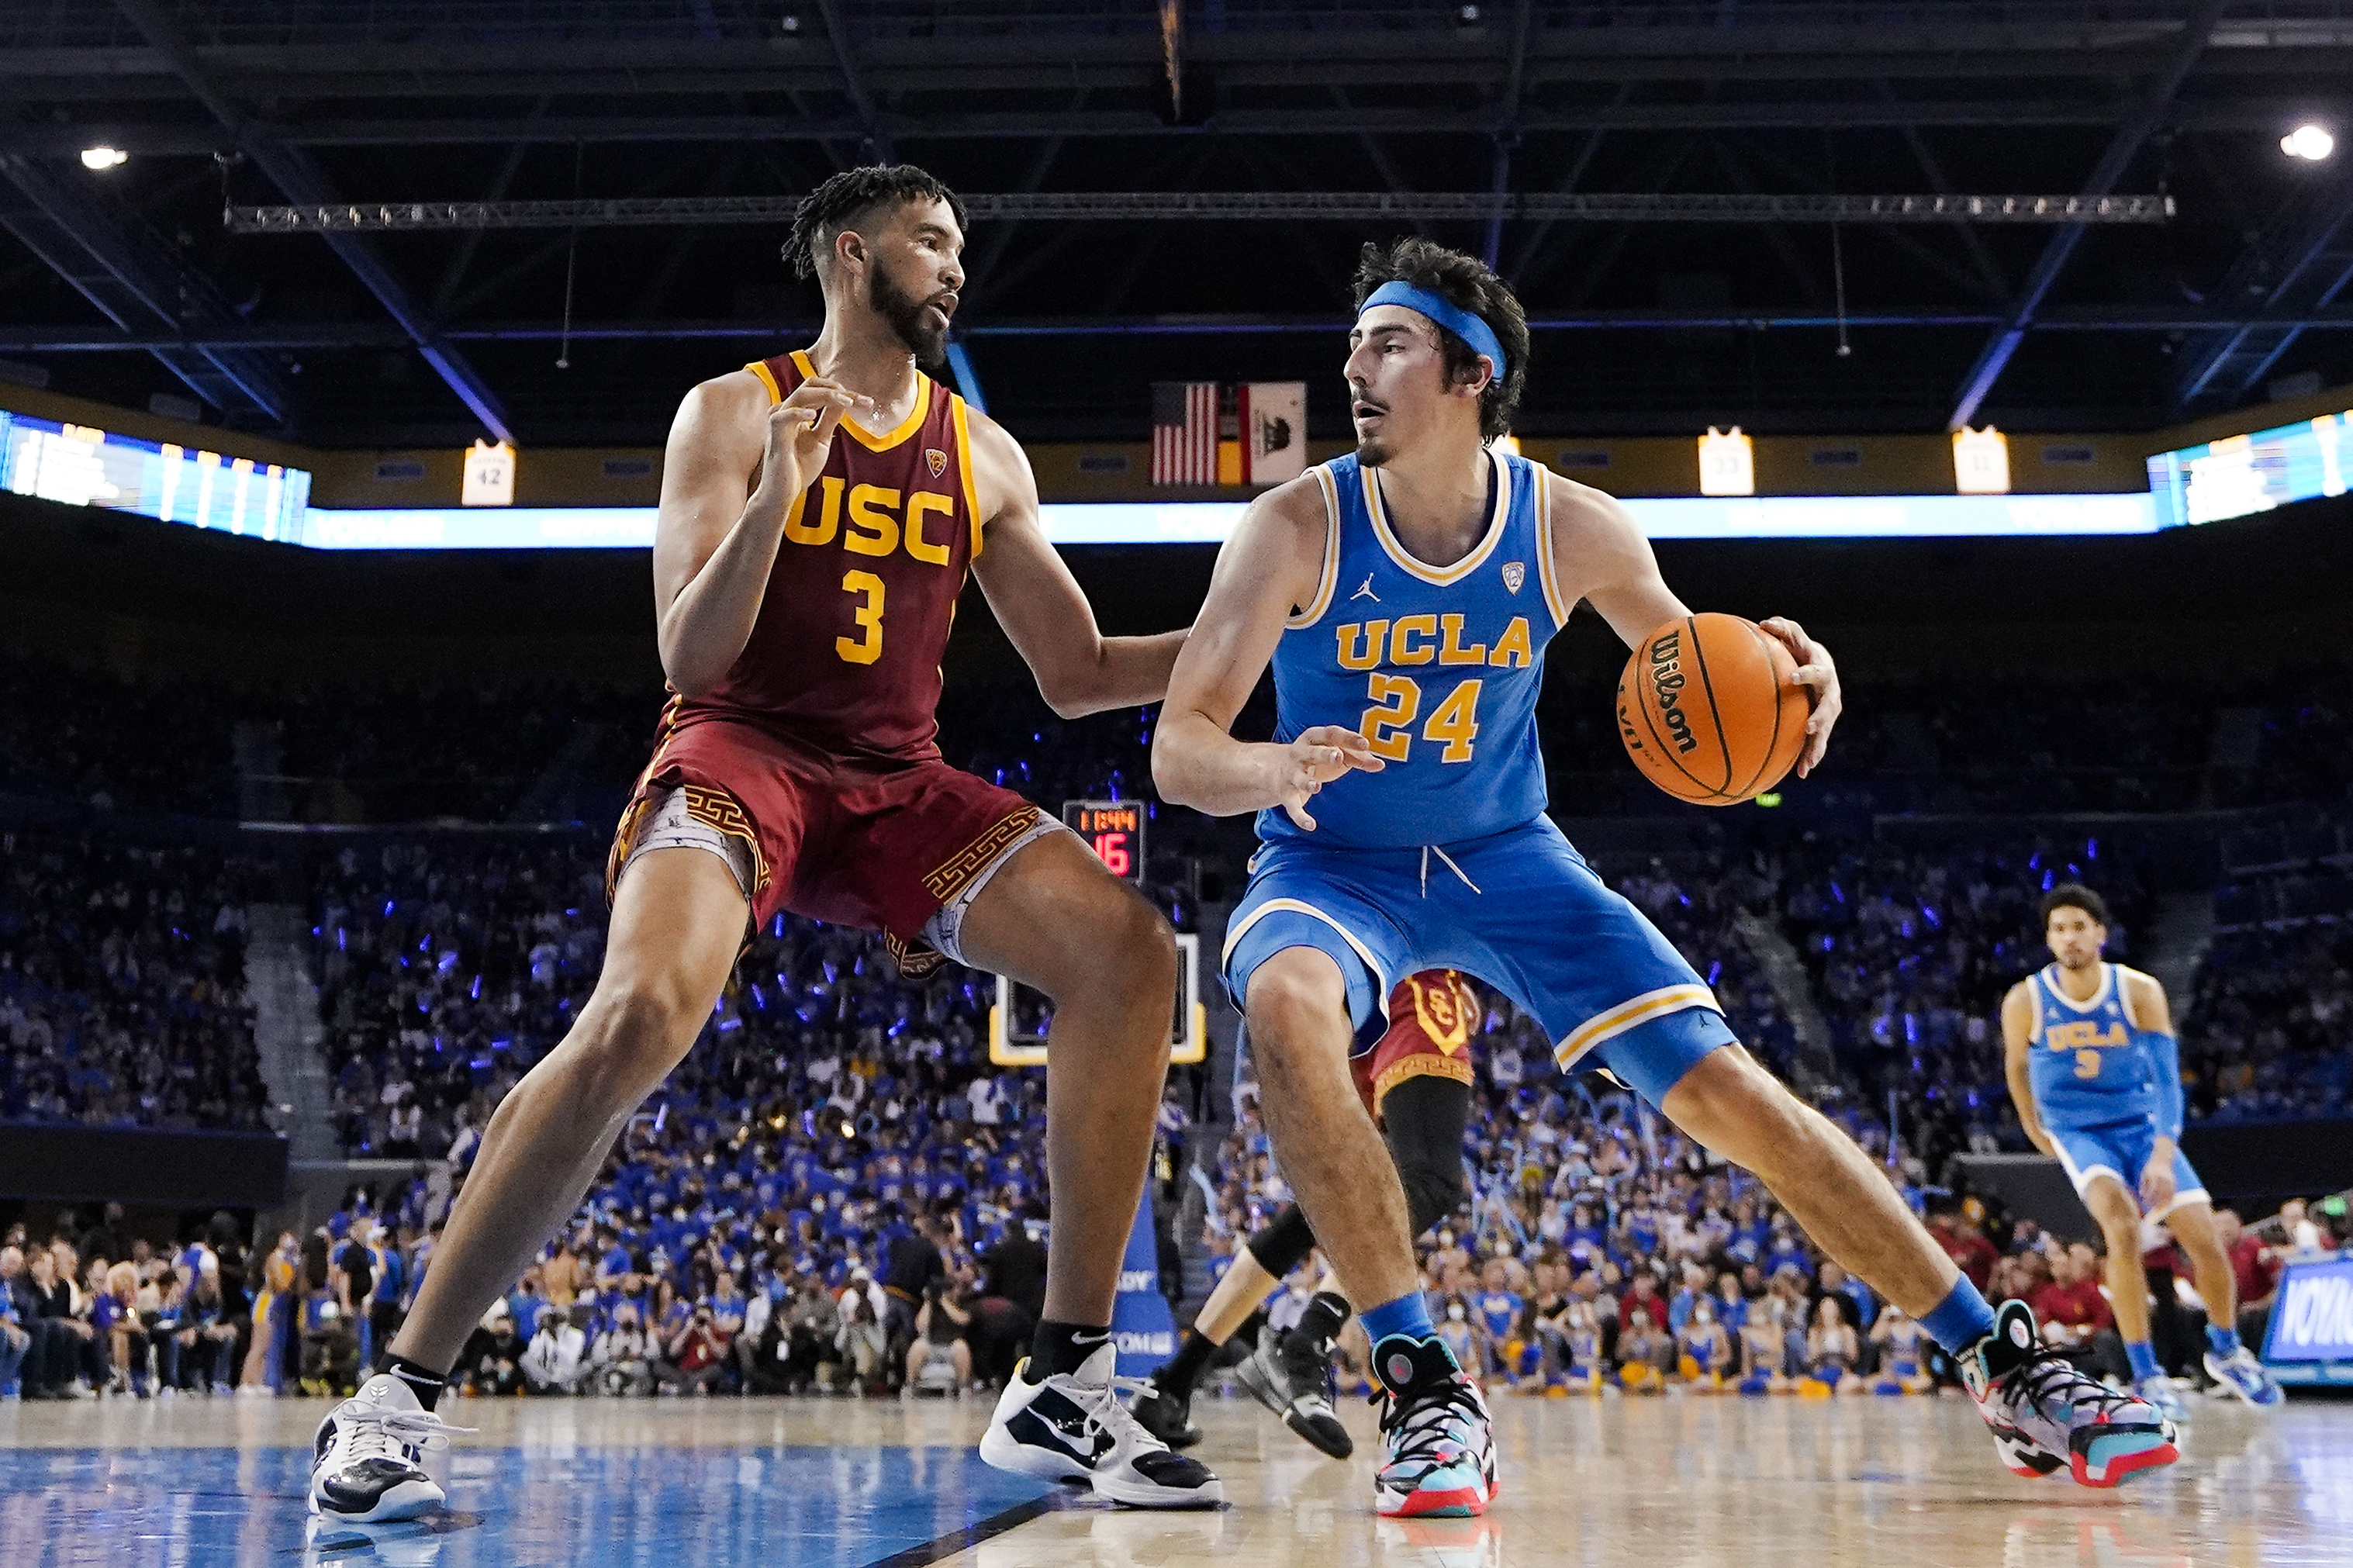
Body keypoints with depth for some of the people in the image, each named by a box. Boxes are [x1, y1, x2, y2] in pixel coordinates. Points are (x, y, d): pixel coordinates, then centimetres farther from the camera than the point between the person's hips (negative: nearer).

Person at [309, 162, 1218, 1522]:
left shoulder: (984, 457, 14)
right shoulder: (737, 412, 1)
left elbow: (1079, 674, 16)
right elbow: (689, 659, -8)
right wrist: (773, 503, -23)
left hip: (898, 782, 5)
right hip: (742, 753, -5)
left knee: (1129, 951, -15)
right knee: (646, 1011, -32)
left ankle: (1065, 1389, -9)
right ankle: (398, 1397, -18)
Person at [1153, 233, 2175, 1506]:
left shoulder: (1570, 528, -10)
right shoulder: (1297, 528, -16)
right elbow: (1178, 751, -18)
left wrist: (1789, 674, -18)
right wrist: (1277, 767, -42)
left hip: (1504, 857, 2)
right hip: (1335, 863, -1)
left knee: (1726, 1087, -8)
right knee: (1286, 1008, -37)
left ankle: (2005, 1368, 5)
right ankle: (1423, 1391, -27)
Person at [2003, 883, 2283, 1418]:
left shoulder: (2140, 991, -14)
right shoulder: (2025, 1002, -13)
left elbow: (2167, 1076, -20)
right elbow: (2016, 1065, 7)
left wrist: (2163, 1153, -33)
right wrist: (2032, 1126, 18)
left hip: (2142, 1125, 2)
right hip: (2078, 1132, -2)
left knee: (2206, 1241, -5)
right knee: (2121, 1221, -30)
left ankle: (2226, 1349, 26)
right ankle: (2145, 1374, -23)